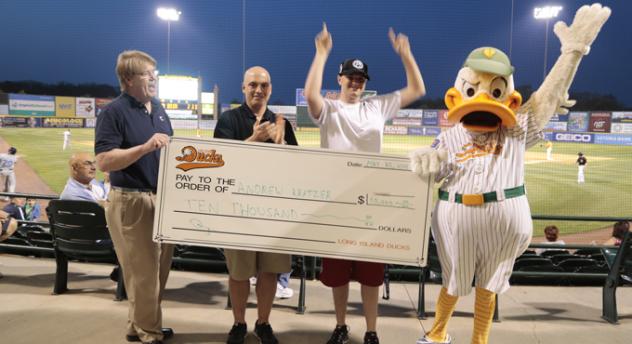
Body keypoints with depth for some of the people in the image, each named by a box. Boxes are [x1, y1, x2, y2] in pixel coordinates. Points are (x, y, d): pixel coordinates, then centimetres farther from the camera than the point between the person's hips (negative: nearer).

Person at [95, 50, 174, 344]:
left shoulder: (158, 110, 12)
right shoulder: (113, 112, -11)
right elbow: (104, 161, -19)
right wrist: (145, 147, -28)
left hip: (162, 198, 8)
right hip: (131, 201, -8)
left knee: (160, 269, 15)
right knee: (143, 271, 1)